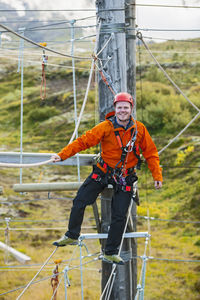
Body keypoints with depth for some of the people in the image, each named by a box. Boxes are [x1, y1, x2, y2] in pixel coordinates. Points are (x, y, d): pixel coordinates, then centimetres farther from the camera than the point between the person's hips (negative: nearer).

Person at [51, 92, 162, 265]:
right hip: (103, 173, 0)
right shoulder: (106, 127, -14)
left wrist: (157, 176, -3)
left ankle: (111, 253, 10)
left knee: (119, 216, -3)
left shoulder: (139, 129, -8)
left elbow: (150, 153, 2)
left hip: (125, 178, 0)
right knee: (80, 202, -4)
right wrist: (62, 155, -23)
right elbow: (84, 141, -15)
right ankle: (72, 236, 18)